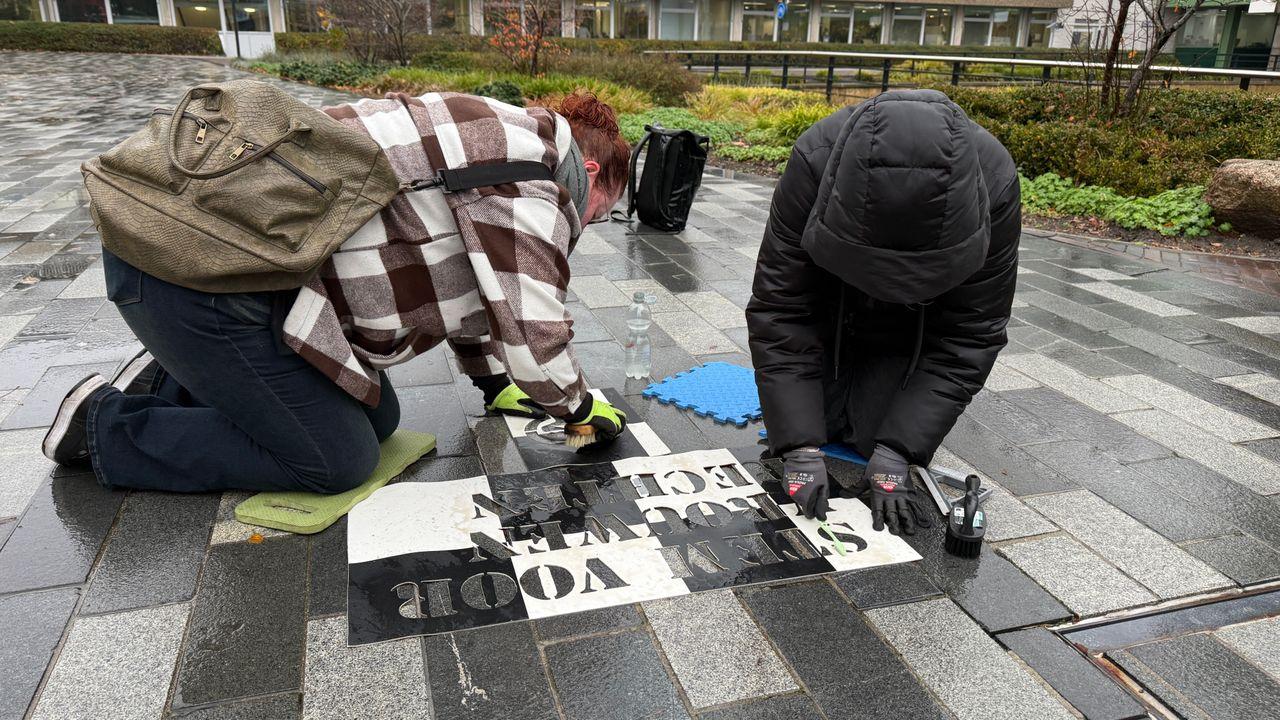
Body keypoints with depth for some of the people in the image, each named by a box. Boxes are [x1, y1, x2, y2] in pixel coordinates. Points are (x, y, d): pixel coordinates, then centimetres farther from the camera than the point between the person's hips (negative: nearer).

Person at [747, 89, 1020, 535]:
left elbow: (970, 335, -27)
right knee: (815, 422, -6)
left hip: (914, 322, 0)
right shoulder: (814, 161, -37)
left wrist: (895, 453, -33)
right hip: (828, 304, 0)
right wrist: (801, 448, -37)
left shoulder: (995, 181, -34)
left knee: (873, 435, -11)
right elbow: (779, 311, -32)